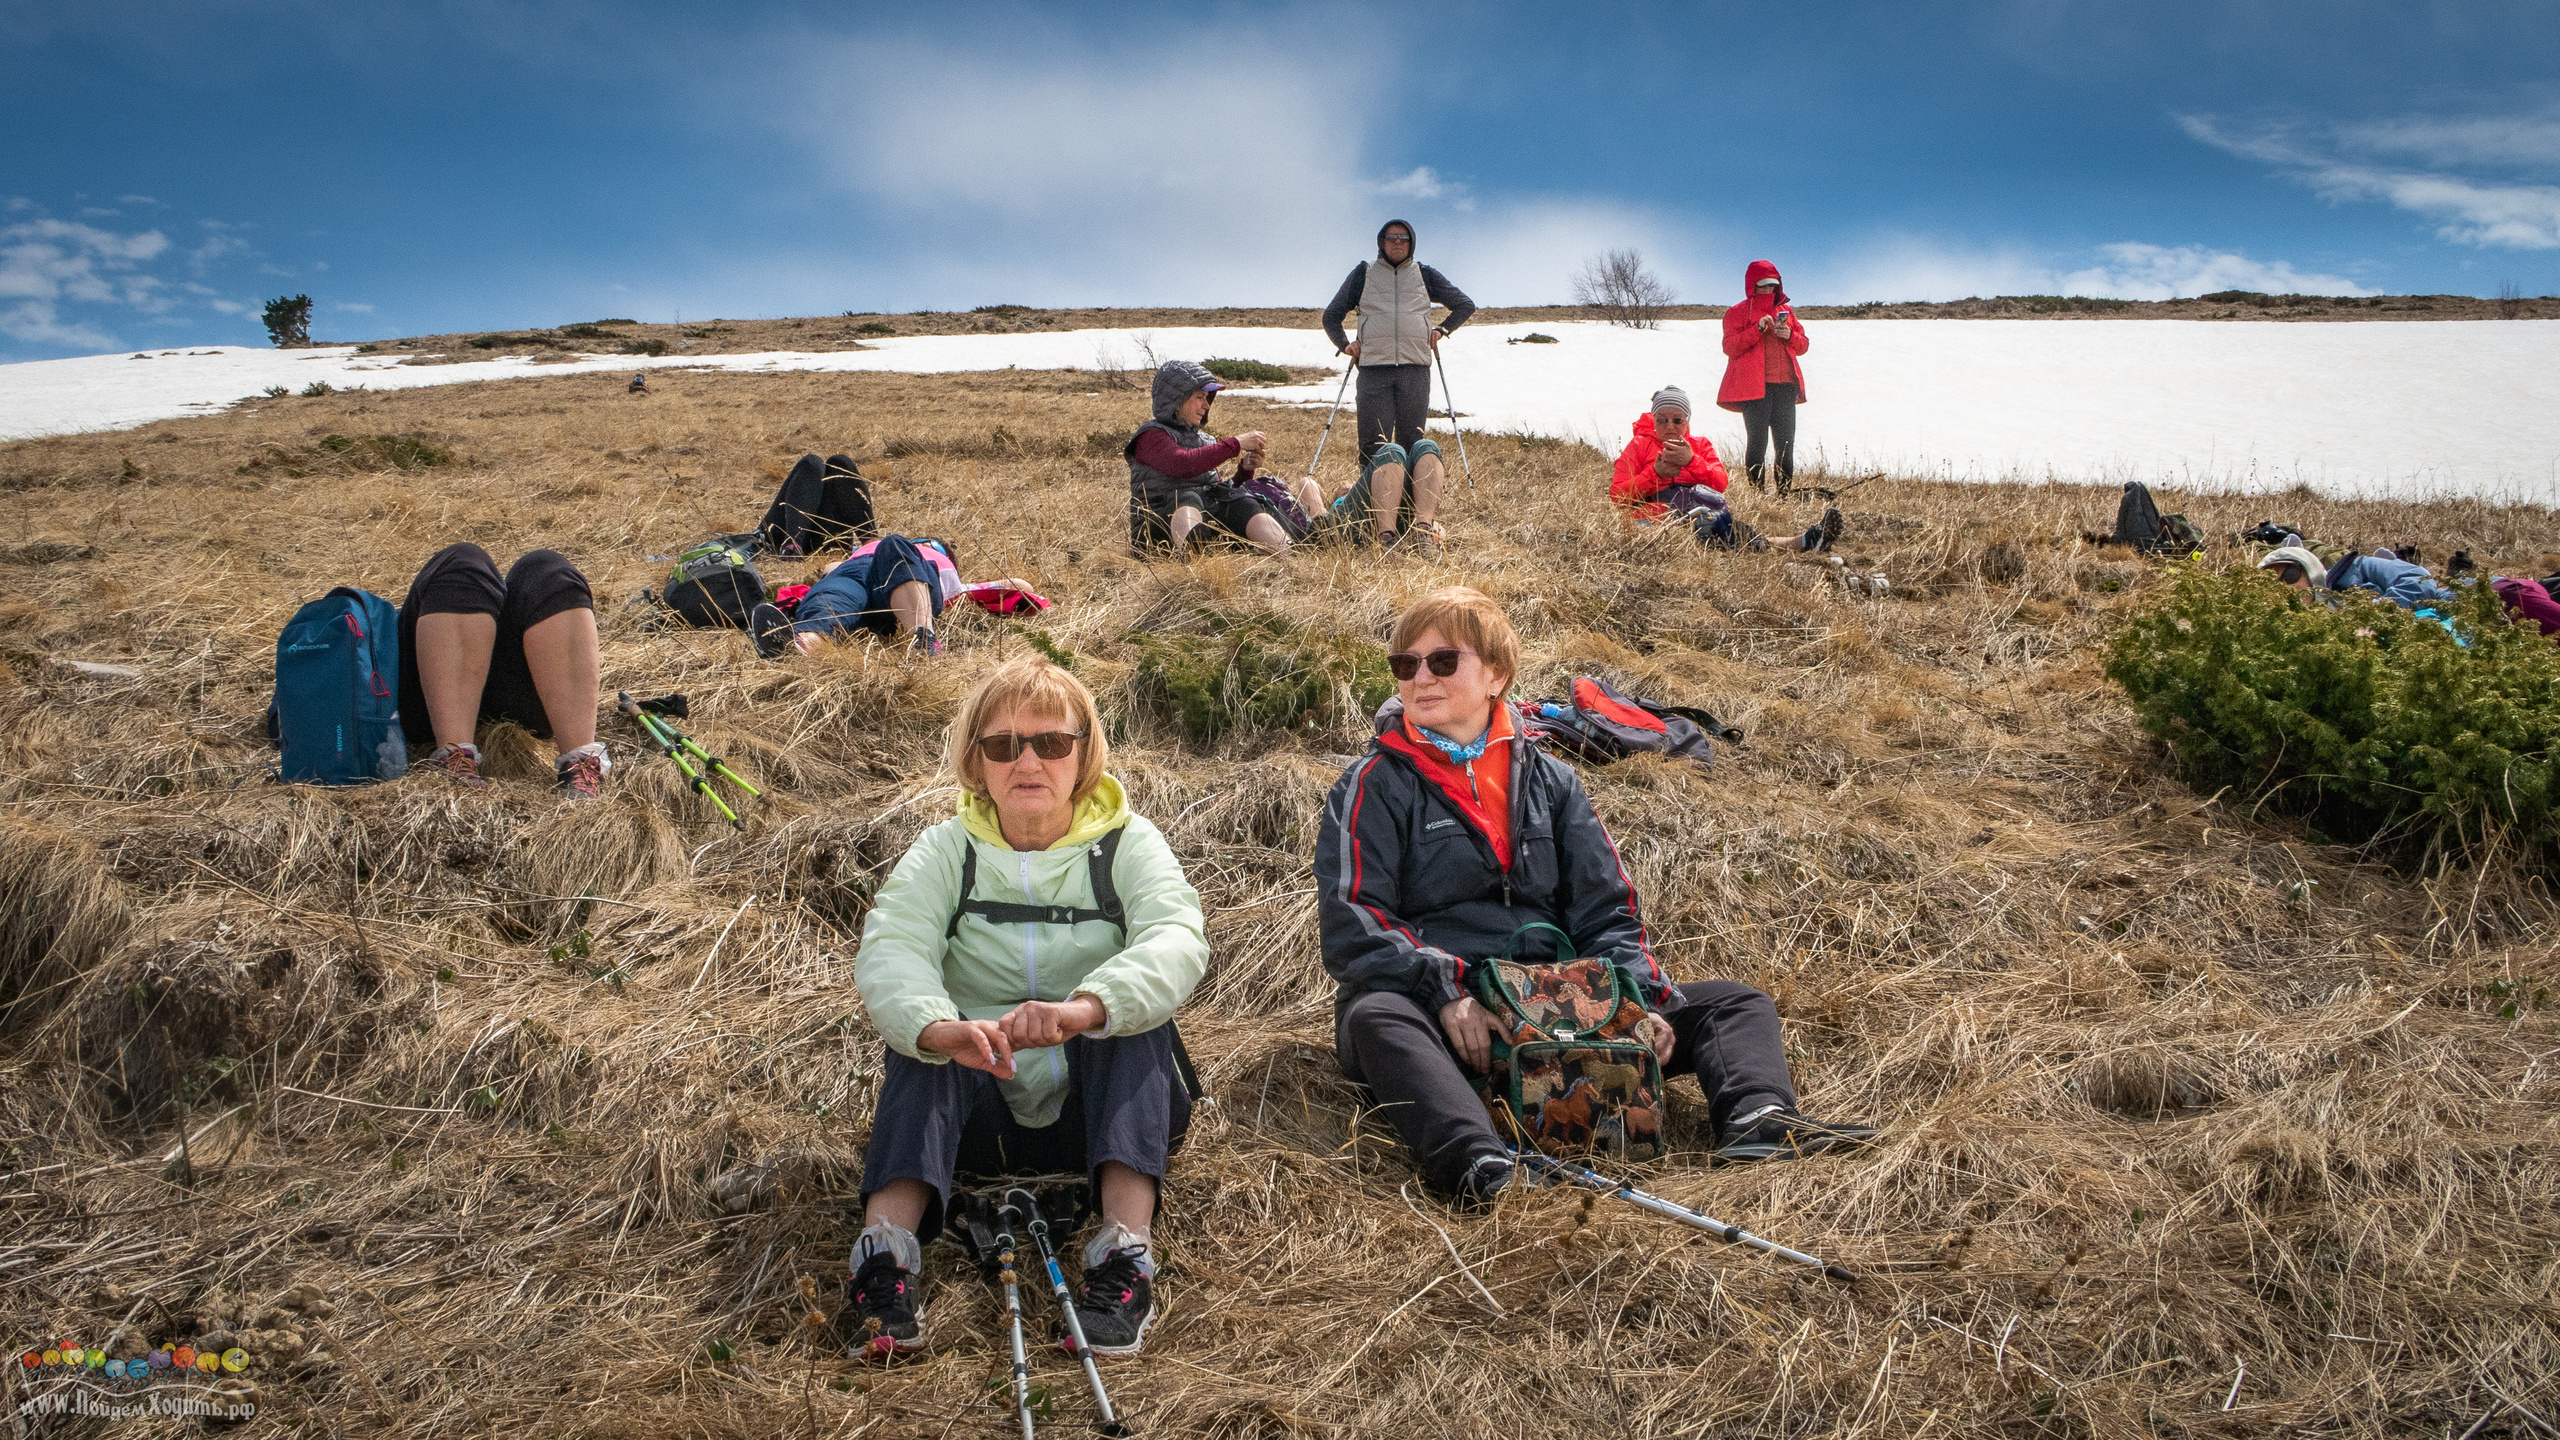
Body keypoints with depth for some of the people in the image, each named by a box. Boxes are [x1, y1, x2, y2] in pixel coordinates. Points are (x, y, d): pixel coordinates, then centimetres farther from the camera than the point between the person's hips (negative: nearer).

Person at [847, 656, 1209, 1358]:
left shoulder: (1128, 844, -4)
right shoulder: (945, 852, 0)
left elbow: (1177, 938, -25)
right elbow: (888, 950, -19)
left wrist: (1083, 1008, -46)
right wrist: (937, 1026, -44)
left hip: (1103, 1109, -1)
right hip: (981, 1112, 1)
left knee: (1131, 1009, -28)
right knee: (920, 1035, -25)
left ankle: (1126, 1252, -38)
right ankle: (887, 1243, -36)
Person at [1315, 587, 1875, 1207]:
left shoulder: (1551, 781, 18)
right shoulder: (1377, 786, 5)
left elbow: (1605, 912, 13)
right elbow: (1352, 924, -8)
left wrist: (1641, 1001, -7)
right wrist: (1443, 994, -24)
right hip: (1442, 1012, -4)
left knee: (1735, 1003, -5)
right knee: (1375, 1018, -39)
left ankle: (1756, 1115, -35)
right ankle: (1471, 1159, -62)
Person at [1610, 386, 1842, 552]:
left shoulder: (1700, 444, 29)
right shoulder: (1639, 446, 22)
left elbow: (1721, 483, 10)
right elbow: (1618, 494, 8)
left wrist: (1691, 461, -5)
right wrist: (1655, 473, -4)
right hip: (1659, 509, -4)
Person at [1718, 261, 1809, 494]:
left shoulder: (1786, 310, 21)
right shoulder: (1738, 313, 6)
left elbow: (1803, 345, 21)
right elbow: (1730, 347, -6)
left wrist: (1790, 336, -2)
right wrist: (1758, 329, -15)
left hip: (1785, 387, 5)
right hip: (1755, 387, -5)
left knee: (1786, 443, 1)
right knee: (1757, 442, -9)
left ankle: (1785, 492, 5)